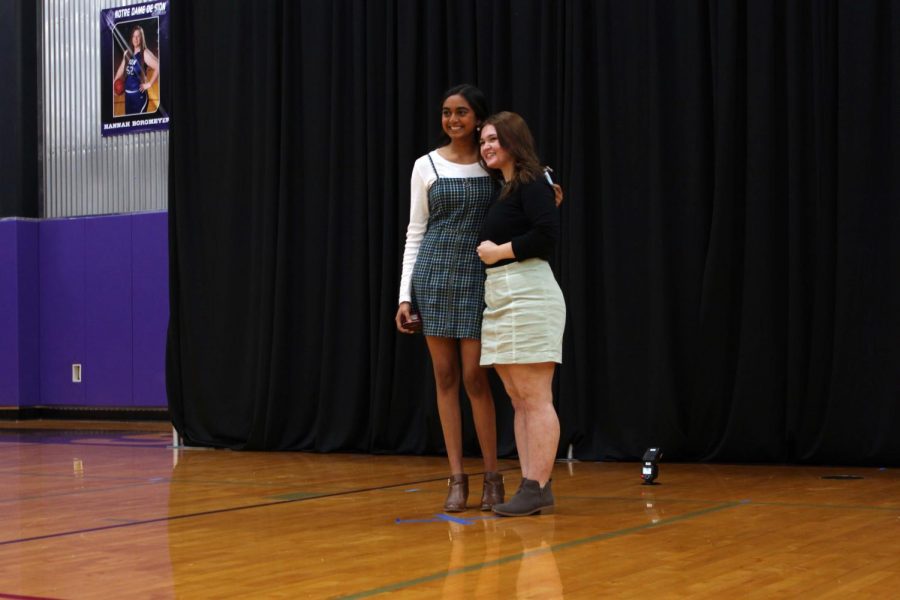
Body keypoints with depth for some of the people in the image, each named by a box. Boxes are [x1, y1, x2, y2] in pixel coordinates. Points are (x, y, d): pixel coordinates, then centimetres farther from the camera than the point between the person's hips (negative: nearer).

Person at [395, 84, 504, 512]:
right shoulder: (426, 166, 5)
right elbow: (415, 232, 6)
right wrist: (405, 295, 1)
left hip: (477, 276, -1)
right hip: (434, 274, 1)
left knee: (474, 376, -5)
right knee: (445, 377, 3)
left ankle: (492, 476, 7)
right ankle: (457, 478, 9)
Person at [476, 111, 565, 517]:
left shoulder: (531, 183, -7)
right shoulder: (502, 190, 20)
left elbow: (547, 234, -20)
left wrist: (500, 251, -12)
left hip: (528, 296, -10)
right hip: (500, 300, 10)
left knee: (536, 399, -8)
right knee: (519, 400, 8)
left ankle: (539, 488, -7)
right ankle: (530, 486, 10)